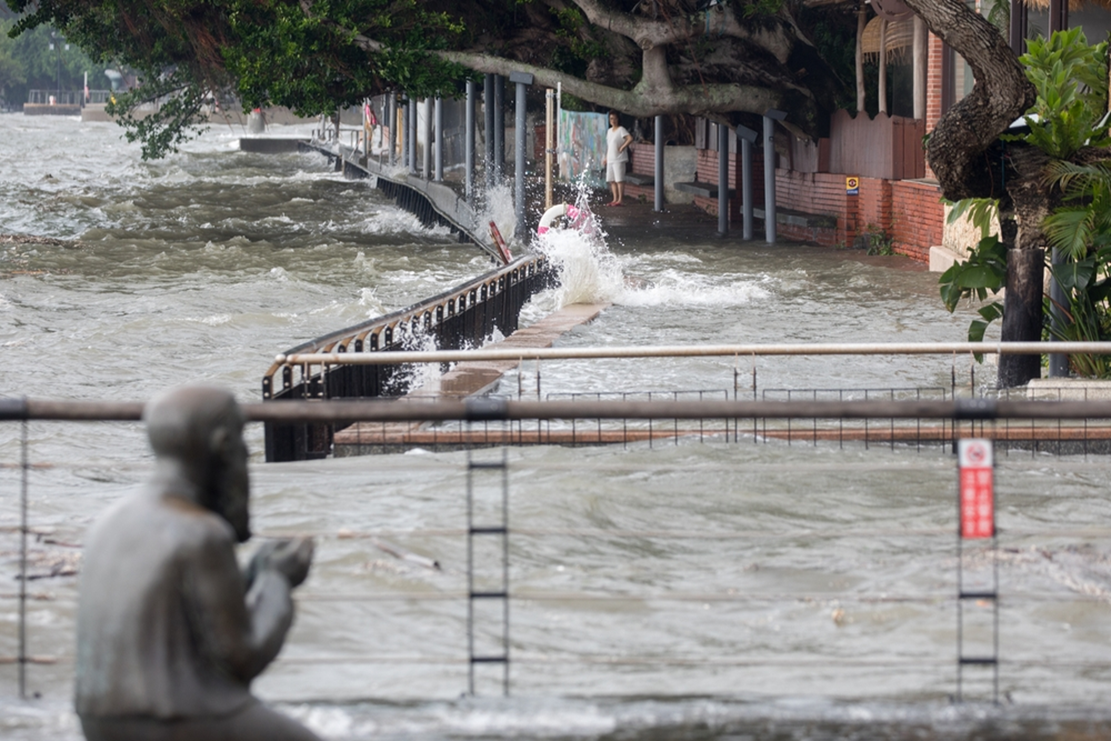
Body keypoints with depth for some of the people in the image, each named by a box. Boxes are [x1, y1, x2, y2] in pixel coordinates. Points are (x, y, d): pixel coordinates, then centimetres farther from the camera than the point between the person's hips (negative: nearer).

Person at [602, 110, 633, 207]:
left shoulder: (621, 130, -8)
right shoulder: (609, 131, 17)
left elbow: (630, 139, -21)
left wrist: (622, 147, -17)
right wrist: (606, 158, 19)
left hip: (619, 159, -9)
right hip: (610, 159, 9)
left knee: (619, 180, -8)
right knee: (612, 180, 8)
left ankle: (620, 200, -8)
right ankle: (615, 199, 12)